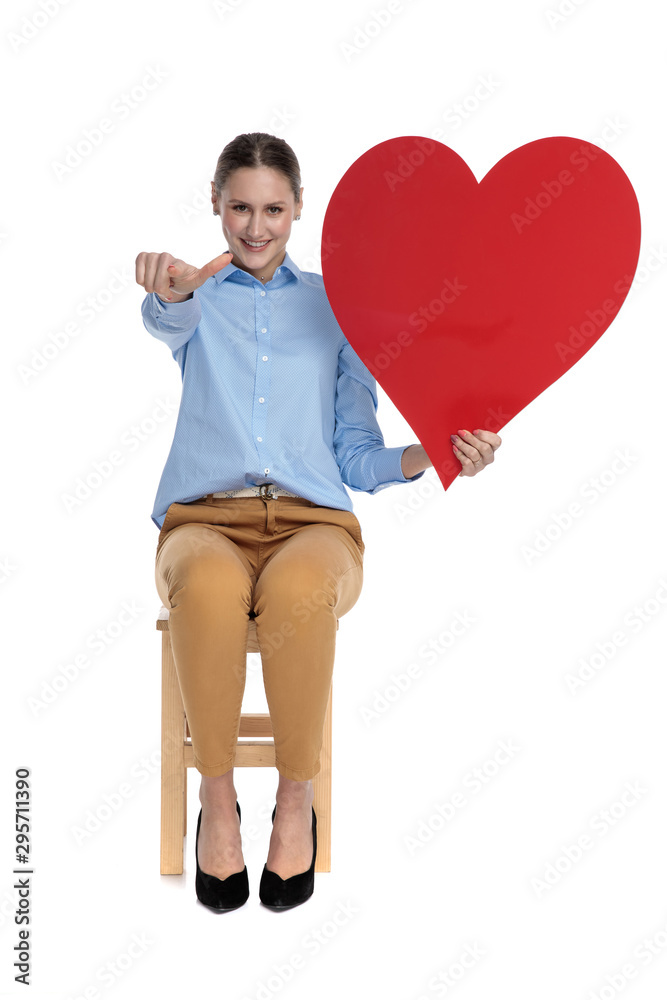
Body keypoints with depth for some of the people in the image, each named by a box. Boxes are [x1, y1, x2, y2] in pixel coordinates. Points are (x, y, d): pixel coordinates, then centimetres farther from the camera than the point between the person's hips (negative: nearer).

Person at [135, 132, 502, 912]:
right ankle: (216, 797, -16)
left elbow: (356, 458, 15)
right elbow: (168, 320, -12)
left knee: (298, 592, -38)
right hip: (205, 521, 0)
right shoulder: (197, 302, 18)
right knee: (209, 587, -38)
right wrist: (171, 289, -37)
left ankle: (296, 797, -14)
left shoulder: (335, 306, 19)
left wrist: (432, 453, -6)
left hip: (312, 523, 0)